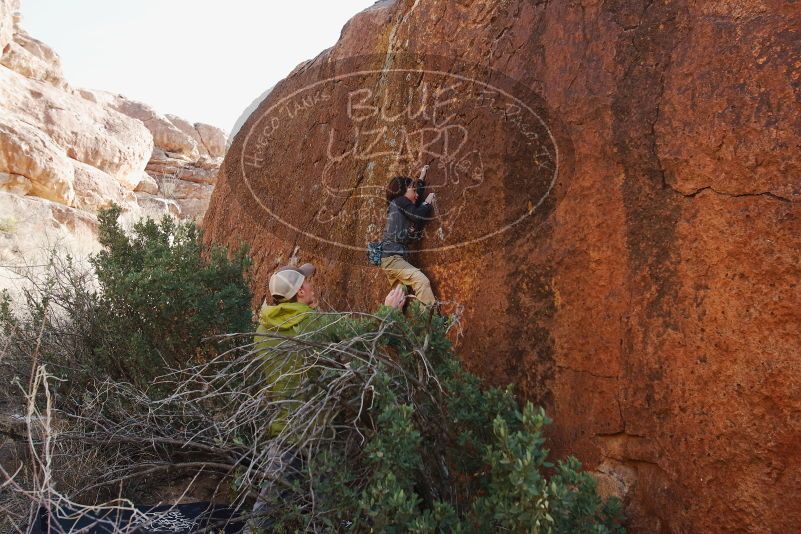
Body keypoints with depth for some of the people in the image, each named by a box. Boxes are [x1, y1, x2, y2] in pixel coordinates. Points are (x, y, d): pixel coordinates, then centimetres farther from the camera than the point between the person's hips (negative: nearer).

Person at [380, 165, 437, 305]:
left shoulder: (399, 204, 24)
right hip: (391, 257, -11)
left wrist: (421, 177, 45)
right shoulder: (399, 201, -2)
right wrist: (428, 202, 6)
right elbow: (420, 215, -11)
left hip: (392, 257, 11)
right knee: (422, 280, -21)